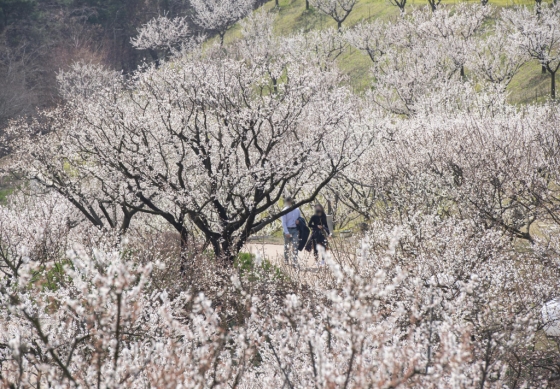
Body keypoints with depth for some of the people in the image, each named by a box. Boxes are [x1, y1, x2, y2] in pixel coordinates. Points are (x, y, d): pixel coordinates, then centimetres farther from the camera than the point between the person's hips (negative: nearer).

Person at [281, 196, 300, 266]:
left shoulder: (297, 209, 5)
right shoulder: (285, 210, -6)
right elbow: (283, 222, -7)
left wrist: (299, 221, -6)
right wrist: (286, 232, -14)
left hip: (295, 230, 2)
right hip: (288, 229, -2)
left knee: (295, 246, -6)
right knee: (287, 246, 6)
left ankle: (295, 262, -9)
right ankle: (286, 262, 17)